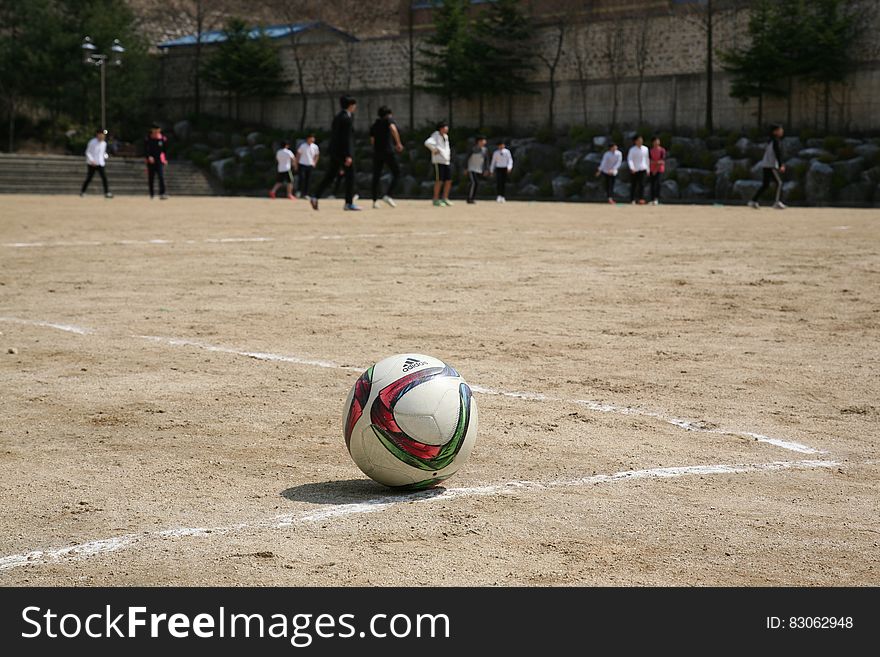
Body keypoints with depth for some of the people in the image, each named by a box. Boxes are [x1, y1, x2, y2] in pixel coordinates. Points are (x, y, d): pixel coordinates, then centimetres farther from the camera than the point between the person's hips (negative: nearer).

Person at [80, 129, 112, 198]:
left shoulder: (104, 143, 9)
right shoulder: (92, 142, -10)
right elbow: (87, 152, -8)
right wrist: (92, 160, -19)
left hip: (100, 164, 5)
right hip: (92, 163, -5)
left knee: (104, 177, -7)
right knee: (89, 178, 0)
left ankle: (107, 193, -8)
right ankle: (82, 192, 15)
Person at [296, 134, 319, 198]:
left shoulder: (315, 147, 2)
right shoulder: (303, 146, -7)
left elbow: (317, 155, 17)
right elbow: (298, 154, 2)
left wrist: (314, 163, 6)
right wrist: (297, 163, 1)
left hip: (310, 166, 3)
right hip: (302, 165, -3)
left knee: (308, 180, 5)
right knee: (301, 178, -13)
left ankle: (305, 194, 12)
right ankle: (299, 191, 4)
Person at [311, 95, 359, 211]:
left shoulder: (337, 117, 14)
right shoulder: (347, 118, -13)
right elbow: (347, 137, -18)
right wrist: (348, 155, -20)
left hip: (334, 151, 8)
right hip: (344, 151, -8)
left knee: (330, 176, 9)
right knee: (349, 176, 1)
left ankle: (315, 197, -3)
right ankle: (349, 203, 2)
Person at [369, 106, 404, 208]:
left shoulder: (374, 125, 19)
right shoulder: (389, 119, 2)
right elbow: (393, 129, -19)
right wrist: (398, 143, -17)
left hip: (376, 152, 6)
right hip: (388, 151, -6)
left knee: (376, 176, 8)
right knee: (396, 173, 2)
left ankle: (375, 201, 4)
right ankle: (388, 195, -13)